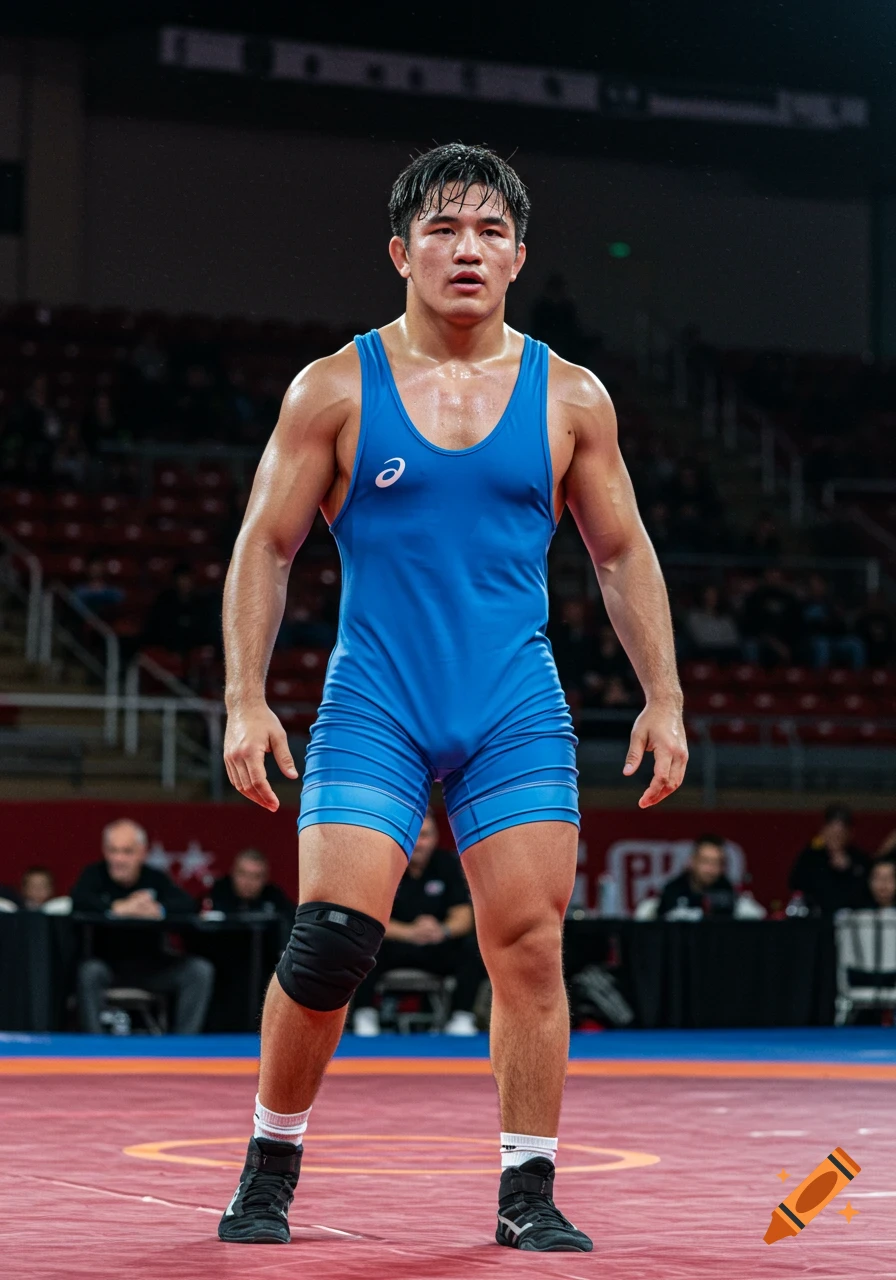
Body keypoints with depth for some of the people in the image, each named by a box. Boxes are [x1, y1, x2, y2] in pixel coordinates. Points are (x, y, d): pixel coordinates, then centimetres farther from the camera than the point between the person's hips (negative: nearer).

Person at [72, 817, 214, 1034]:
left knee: (201, 971, -15)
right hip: (108, 961, -3)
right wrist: (120, 908, -35)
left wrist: (158, 909, -36)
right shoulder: (96, 874, -3)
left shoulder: (155, 878, 3)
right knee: (89, 972, -36)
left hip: (150, 964, 3)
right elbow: (79, 902, -25)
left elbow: (187, 905, -14)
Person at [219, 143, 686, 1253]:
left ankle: (528, 1195, 7)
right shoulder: (335, 390, 1)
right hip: (373, 705, -2)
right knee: (331, 940, -12)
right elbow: (264, 547, 3)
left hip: (518, 713, 2)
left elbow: (622, 553, 13)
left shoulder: (570, 399, 6)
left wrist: (664, 698, 7)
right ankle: (269, 1171, 8)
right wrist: (246, 700, -5)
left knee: (529, 944, -4)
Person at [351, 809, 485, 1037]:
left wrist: (444, 930, -32)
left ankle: (462, 1018, -18)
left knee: (472, 946, -25)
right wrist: (410, 932, -37)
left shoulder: (447, 863, -3)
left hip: (436, 948, 2)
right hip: (391, 945, -2)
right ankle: (364, 1016, -20)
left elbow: (463, 917, -7)